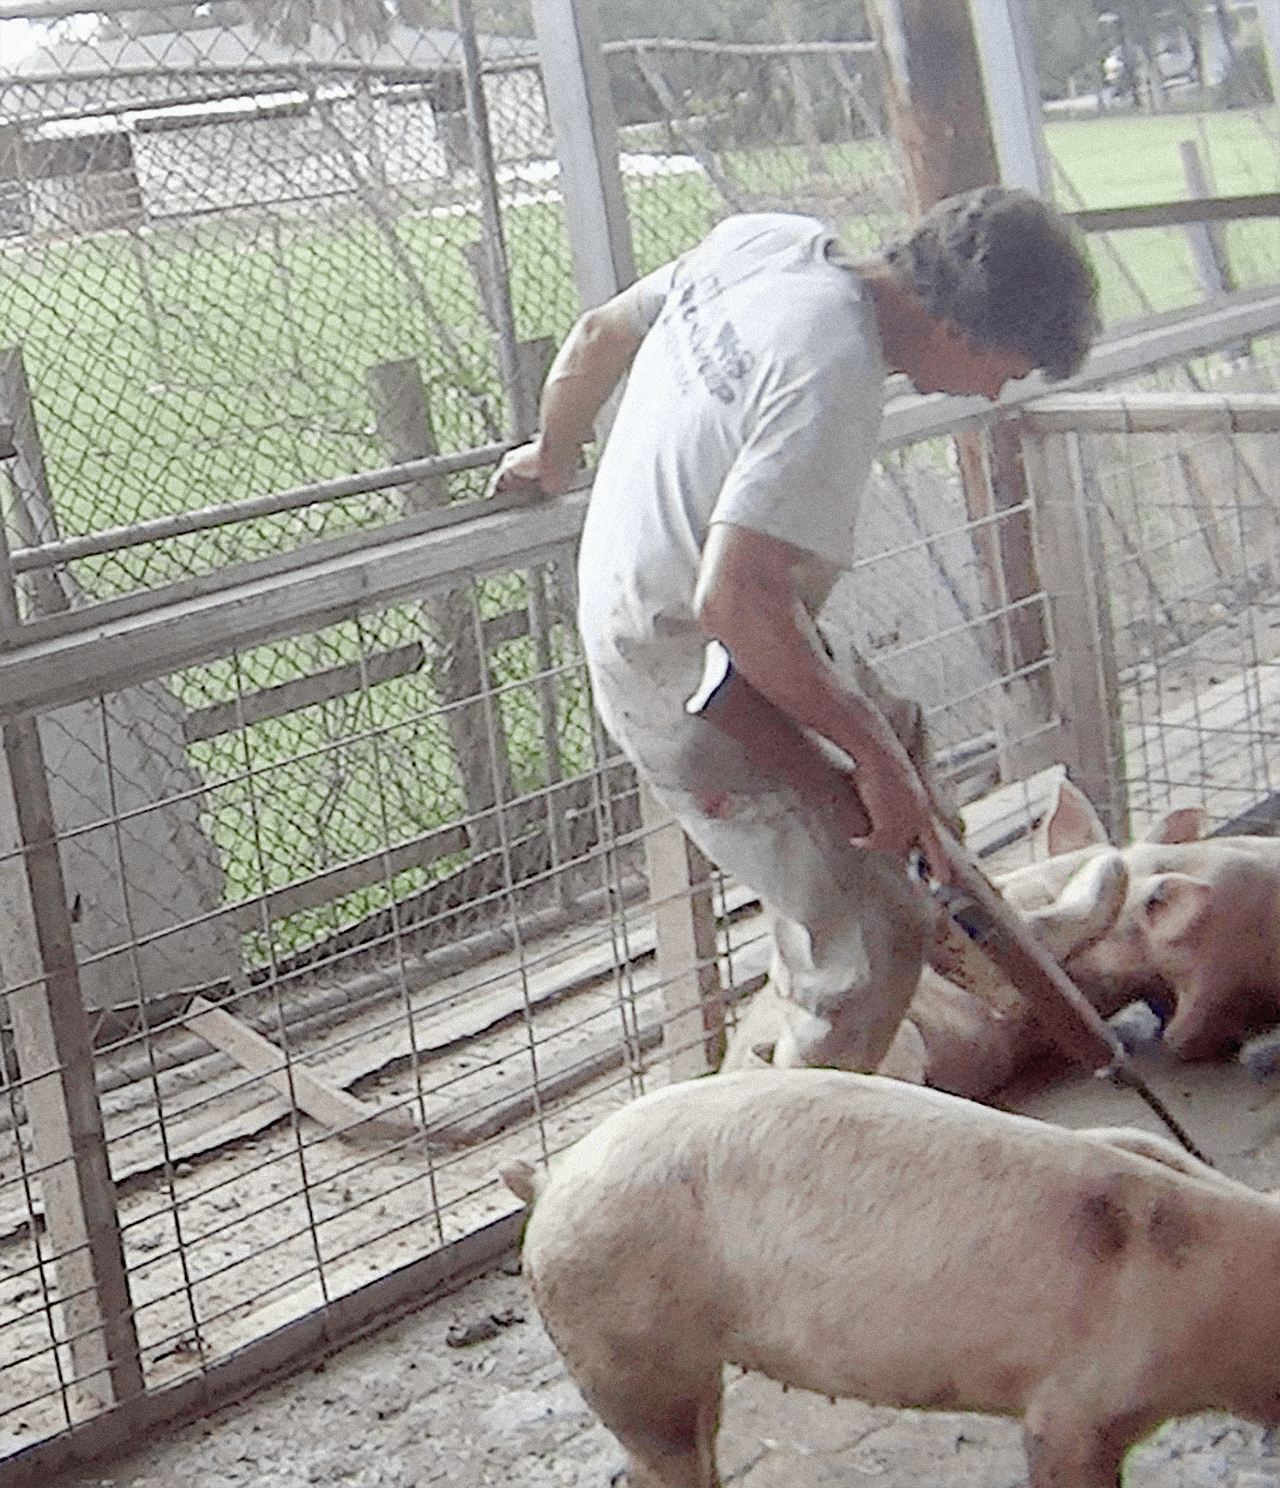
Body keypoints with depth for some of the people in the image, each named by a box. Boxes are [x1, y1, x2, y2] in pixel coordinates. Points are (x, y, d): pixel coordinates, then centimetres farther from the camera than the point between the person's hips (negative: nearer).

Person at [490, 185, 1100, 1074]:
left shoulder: (770, 240, -3)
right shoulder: (834, 381, -29)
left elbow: (595, 340, 11)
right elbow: (735, 597, -36)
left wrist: (554, 452, 31)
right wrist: (875, 757, -28)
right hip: (691, 686, -10)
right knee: (875, 934, -6)